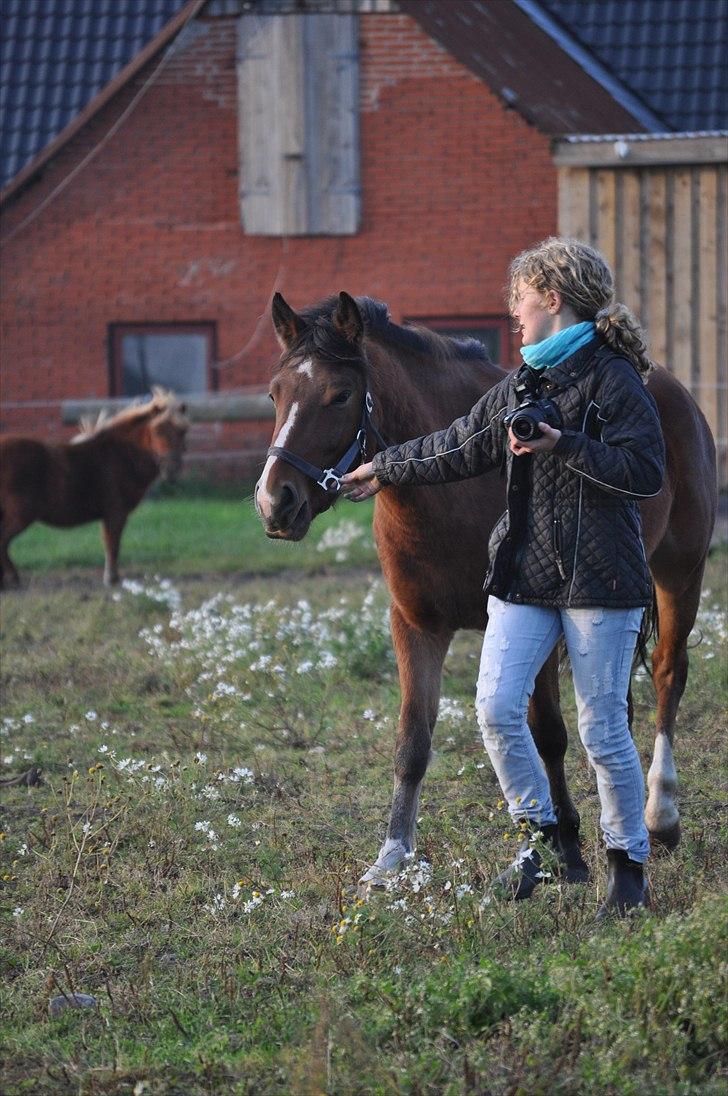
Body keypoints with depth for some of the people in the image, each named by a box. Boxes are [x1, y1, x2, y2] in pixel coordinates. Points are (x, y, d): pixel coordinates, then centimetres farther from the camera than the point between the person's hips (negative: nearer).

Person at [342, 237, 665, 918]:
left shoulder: (613, 378, -8)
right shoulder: (521, 385, 13)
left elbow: (646, 472, -16)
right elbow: (460, 449, 25)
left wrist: (564, 446, -22)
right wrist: (385, 471, 32)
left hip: (598, 579, -6)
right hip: (524, 573, 6)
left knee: (602, 730, -1)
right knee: (496, 708, -6)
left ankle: (628, 863, 14)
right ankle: (537, 831, 14)